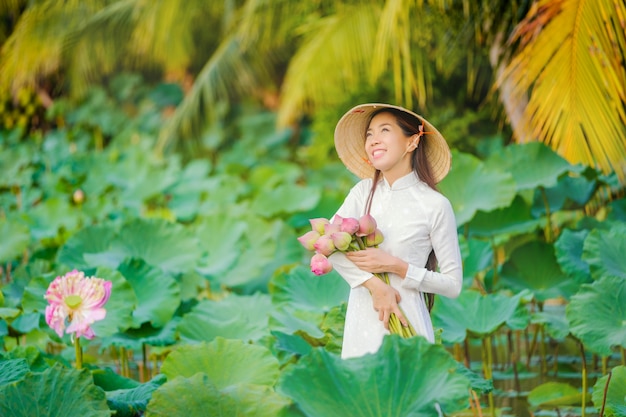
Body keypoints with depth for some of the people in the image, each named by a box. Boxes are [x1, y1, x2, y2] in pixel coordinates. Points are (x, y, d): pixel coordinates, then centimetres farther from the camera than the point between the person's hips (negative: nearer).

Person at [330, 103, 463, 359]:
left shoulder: (435, 205, -6)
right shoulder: (364, 192, 6)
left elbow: (453, 285, -4)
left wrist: (396, 266, -14)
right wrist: (375, 285, -21)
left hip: (405, 321, -3)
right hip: (361, 321, 4)